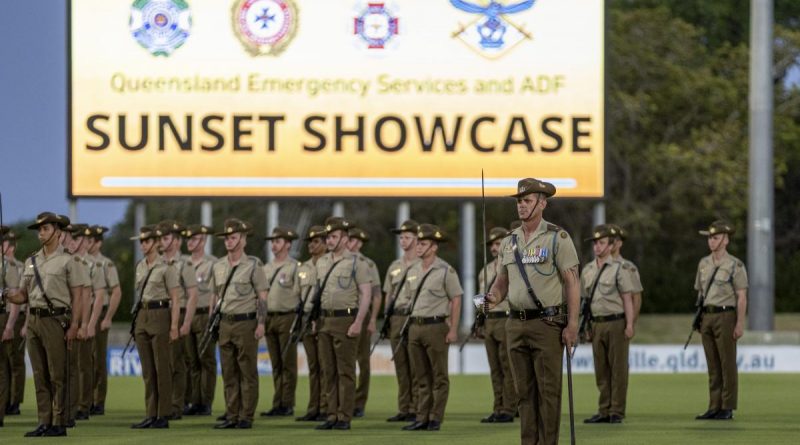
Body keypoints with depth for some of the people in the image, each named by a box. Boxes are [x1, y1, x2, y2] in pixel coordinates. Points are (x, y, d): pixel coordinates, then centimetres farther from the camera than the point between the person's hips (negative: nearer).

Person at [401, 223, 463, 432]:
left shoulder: (445, 271, -7)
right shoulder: (412, 271, 12)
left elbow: (456, 300, -7)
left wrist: (453, 330, -12)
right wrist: (411, 325, 13)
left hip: (436, 326, -6)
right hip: (415, 327, 6)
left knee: (439, 376, 0)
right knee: (420, 376, 8)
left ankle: (435, 418, 2)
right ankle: (422, 418, 10)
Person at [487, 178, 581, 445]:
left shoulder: (557, 238, -5)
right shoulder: (509, 242, 12)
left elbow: (572, 283, -7)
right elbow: (502, 281, 17)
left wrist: (572, 324, -14)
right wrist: (494, 298, -6)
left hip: (547, 323, -6)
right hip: (516, 323, 6)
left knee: (548, 390, -4)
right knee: (525, 391, 7)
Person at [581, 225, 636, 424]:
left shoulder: (620, 268, -2)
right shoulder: (587, 270, 14)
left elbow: (627, 299, -6)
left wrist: (629, 325, -13)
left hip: (616, 323, -6)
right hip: (596, 324, 6)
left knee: (618, 369, -3)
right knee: (601, 371, 7)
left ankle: (617, 412, -2)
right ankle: (604, 411, 12)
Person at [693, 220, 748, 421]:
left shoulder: (735, 265, -8)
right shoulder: (704, 263, 12)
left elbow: (742, 297, -10)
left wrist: (740, 324, -16)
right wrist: (698, 320, 13)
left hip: (725, 316, -7)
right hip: (707, 317, 7)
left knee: (728, 364, -4)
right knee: (713, 365, 7)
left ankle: (727, 409, -2)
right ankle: (714, 407, 10)